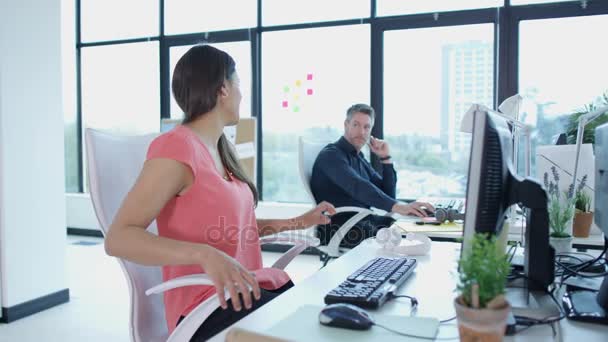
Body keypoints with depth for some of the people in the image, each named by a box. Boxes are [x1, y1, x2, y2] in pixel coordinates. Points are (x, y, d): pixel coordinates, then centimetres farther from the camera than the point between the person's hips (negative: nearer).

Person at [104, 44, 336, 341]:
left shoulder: (218, 150, 11)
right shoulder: (177, 148, -15)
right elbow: (118, 239, -21)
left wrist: (298, 222, 14)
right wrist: (204, 255, -34)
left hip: (247, 288, 8)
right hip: (207, 304, -8)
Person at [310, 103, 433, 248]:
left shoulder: (359, 159, 17)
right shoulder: (331, 155, -11)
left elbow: (388, 195, 12)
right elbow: (358, 187, -30)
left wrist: (386, 158, 3)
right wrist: (397, 206, -41)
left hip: (363, 221, 8)